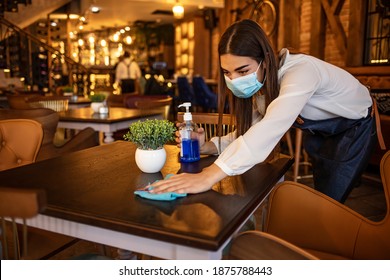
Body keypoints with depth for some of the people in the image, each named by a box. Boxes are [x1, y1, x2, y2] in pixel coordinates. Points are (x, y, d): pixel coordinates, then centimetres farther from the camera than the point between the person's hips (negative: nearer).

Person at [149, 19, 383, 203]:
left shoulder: (300, 71, -39)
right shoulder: (260, 84, -15)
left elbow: (269, 130, -54)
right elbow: (248, 132, -13)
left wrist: (209, 177, -63)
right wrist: (208, 146, -33)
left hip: (354, 127, -6)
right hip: (318, 132, 6)